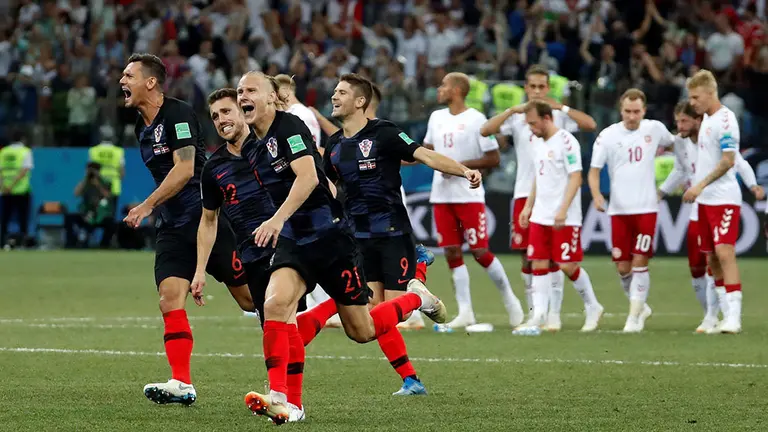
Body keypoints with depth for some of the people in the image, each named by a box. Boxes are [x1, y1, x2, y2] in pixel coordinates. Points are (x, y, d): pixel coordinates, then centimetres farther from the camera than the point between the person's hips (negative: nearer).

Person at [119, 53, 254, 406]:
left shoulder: (178, 114, -13)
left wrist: (147, 205, -23)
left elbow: (185, 168, -22)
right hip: (173, 227, 8)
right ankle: (181, 384, -13)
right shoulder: (142, 126, 14)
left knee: (251, 299, 0)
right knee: (170, 302, -10)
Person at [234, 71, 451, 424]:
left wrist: (278, 219, -36)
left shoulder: (289, 126, -13)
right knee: (275, 305, -22)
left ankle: (416, 298, 31)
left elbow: (307, 176, -26)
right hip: (292, 240, 6)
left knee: (361, 331, 3)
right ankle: (279, 397, -24)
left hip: (329, 234, -6)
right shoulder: (250, 149, 11)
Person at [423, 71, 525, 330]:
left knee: (480, 251, -5)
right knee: (452, 252, 2)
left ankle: (509, 300, 14)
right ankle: (465, 312, 6)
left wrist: (459, 166, -17)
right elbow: (429, 150, 26)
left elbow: (493, 159, -11)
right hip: (442, 196, 6)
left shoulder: (475, 119, -9)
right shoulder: (436, 118, 11)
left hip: (469, 196, -6)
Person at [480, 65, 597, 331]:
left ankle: (554, 313, 0)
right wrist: (513, 110, -15)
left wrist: (561, 107, -15)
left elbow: (590, 125, -10)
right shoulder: (517, 117, 7)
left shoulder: (559, 116, 4)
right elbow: (485, 131, -7)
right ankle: (533, 311, 12)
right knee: (527, 256, 4)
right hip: (525, 194, 2)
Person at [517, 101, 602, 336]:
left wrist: (563, 210, -22)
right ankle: (538, 317, 0)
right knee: (538, 264, 1)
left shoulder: (566, 142, -12)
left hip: (565, 219, -8)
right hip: (540, 217, 8)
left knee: (568, 265, -4)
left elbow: (576, 177, -16)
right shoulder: (539, 145, 14)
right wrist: (528, 206, 17)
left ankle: (593, 308, 15)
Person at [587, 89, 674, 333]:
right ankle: (641, 306, 27)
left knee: (639, 262, -8)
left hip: (646, 209, -1)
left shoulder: (655, 129, 1)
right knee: (622, 267, 3)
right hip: (618, 210, 1)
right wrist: (596, 194, -18)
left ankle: (634, 317, 0)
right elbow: (594, 170, -4)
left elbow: (671, 144, 25)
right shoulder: (608, 136, -3)